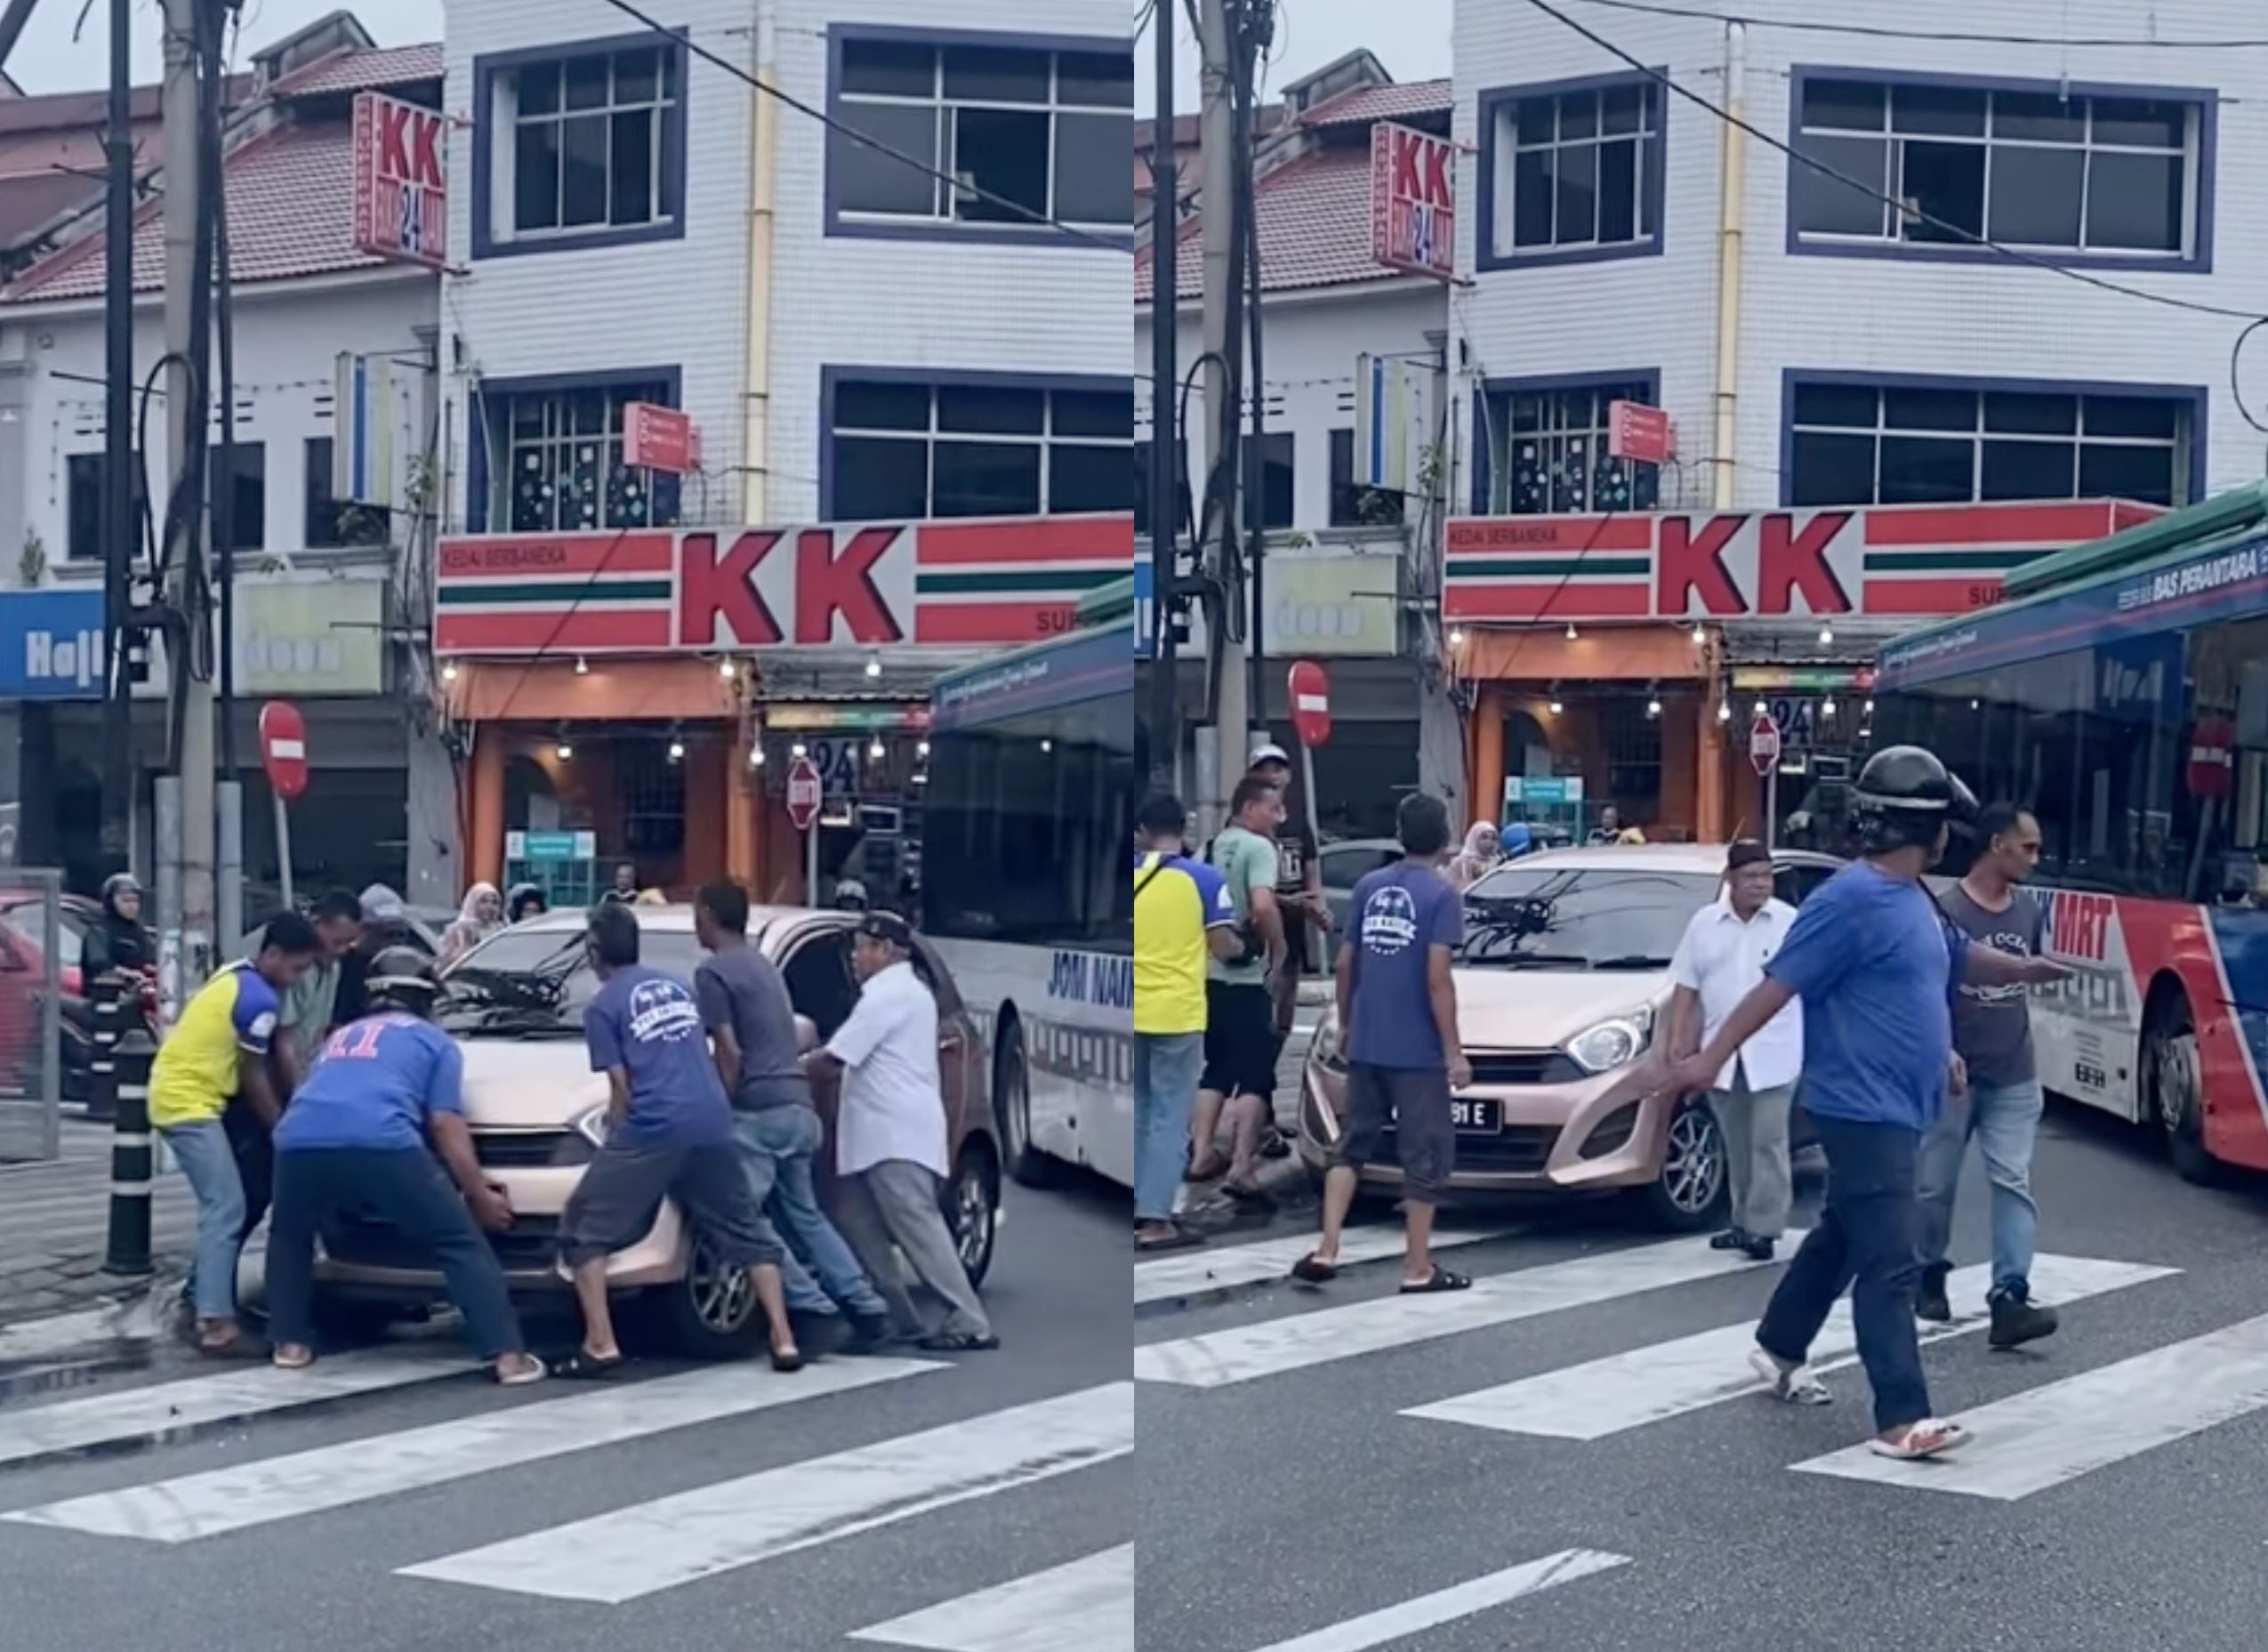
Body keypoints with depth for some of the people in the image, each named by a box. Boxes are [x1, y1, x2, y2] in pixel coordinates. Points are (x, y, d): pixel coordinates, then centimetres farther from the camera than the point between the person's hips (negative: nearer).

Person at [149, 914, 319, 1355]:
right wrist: (283, 1132, 4)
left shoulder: (236, 974, 12)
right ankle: (216, 1325, -14)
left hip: (174, 1093, 10)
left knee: (219, 1206, 17)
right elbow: (254, 1078, -8)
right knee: (226, 1209, -11)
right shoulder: (261, 999, -16)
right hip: (189, 1103, -10)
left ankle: (204, 1295, 22)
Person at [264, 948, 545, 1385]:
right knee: (462, 1243, 7)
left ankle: (292, 1344, 25)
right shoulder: (434, 1041, 26)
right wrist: (481, 1196, 21)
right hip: (382, 1143, -4)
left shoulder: (341, 1036, 40)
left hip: (301, 1142, 4)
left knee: (290, 1238, 34)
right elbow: (446, 1125, 15)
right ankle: (507, 1356, -2)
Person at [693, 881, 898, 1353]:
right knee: (805, 1215, 16)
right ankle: (866, 1309, 9)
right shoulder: (764, 966, 21)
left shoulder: (713, 973, -7)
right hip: (798, 1106, 9)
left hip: (758, 1111, -9)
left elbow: (730, 1053, -14)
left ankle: (811, 1306, -11)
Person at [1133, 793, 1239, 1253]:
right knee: (1169, 1116, 0)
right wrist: (1241, 946, 17)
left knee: (1136, 1112, 16)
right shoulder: (1204, 879, -6)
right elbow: (1223, 946, -5)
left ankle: (1134, 1211, 18)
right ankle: (1154, 1219, -4)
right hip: (1177, 1013, -3)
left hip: (1132, 1012, 3)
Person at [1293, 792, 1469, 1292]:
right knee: (1425, 1157, 4)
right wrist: (1454, 1051, -13)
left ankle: (1326, 1251, 7)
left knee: (1353, 1145, 16)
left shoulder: (1368, 886, 6)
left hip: (1364, 1045, 5)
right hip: (1417, 1051, -5)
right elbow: (1437, 979, -17)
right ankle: (1418, 1269, 7)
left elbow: (1346, 963, 10)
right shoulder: (1441, 895, -11)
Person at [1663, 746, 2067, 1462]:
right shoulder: (1853, 899, -19)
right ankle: (1903, 1419, -14)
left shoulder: (1912, 899, 11)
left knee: (1841, 1238, 23)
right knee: (1889, 1263, -12)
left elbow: (1958, 957, 31)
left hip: (1895, 1108, 10)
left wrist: (2021, 969, 20)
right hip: (1863, 1109, -10)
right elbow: (1779, 984, -20)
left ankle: (1780, 1350, 40)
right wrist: (1712, 1057, -21)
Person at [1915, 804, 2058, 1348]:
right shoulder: (1947, 909, -11)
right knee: (1936, 1184, 8)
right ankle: (1929, 1276, 29)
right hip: (1955, 1074, -4)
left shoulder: (2030, 910, 6)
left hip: (2014, 1078, 4)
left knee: (2013, 1184, -7)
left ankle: (2010, 1299, -14)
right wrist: (1944, 1051, -23)